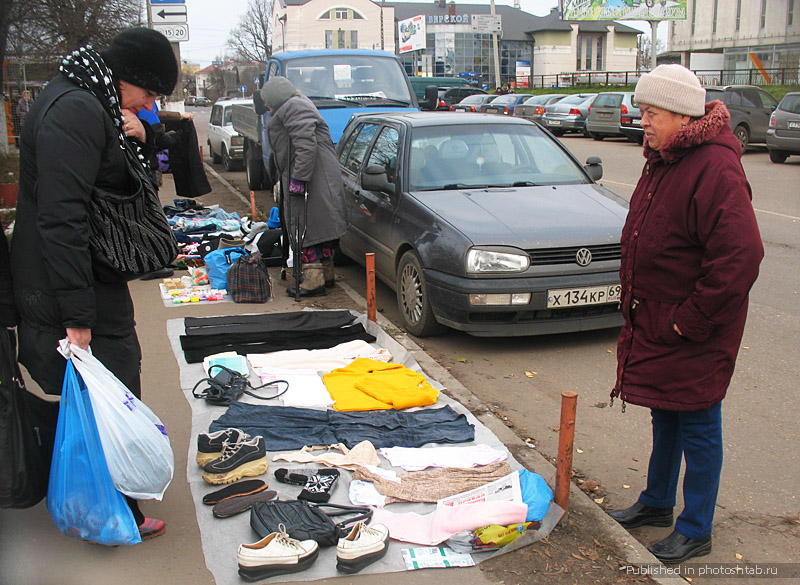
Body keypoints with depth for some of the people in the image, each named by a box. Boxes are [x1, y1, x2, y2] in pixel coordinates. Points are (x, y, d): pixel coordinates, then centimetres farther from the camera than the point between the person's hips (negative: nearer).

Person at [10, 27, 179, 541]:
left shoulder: (95, 105, 13)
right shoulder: (75, 110, -20)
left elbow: (130, 186, 18)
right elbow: (61, 215, -27)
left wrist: (138, 141, -3)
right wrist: (77, 314, -27)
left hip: (96, 282, 10)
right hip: (67, 286, -10)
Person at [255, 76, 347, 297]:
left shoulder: (293, 108, -11)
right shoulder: (298, 106, 24)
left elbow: (306, 145, -23)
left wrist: (298, 178, -24)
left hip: (310, 179, -11)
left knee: (306, 228, -9)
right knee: (320, 226, 14)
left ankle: (313, 279, -8)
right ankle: (327, 275, 22)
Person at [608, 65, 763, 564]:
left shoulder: (715, 169, -22)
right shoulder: (663, 161, 9)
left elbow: (741, 255, -27)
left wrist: (691, 320, -21)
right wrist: (639, 307, 15)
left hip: (694, 335, -9)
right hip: (655, 324, 9)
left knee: (698, 428, 5)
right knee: (665, 416, 22)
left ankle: (696, 532, 21)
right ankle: (657, 503, 39)